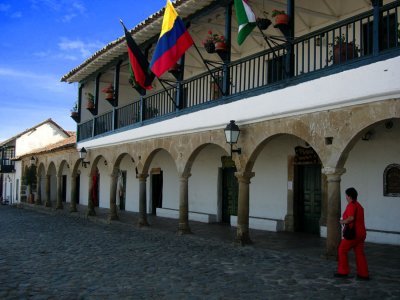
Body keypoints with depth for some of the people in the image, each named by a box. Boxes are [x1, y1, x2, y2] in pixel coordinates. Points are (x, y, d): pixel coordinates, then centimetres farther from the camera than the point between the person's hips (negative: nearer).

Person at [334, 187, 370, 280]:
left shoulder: (351, 205, -14)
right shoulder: (359, 205, 15)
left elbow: (351, 218, -28)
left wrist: (343, 221, -12)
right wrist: (346, 221, 19)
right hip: (361, 233, 9)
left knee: (342, 250, 4)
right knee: (359, 253, 10)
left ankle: (343, 271, 9)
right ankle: (364, 274, 9)